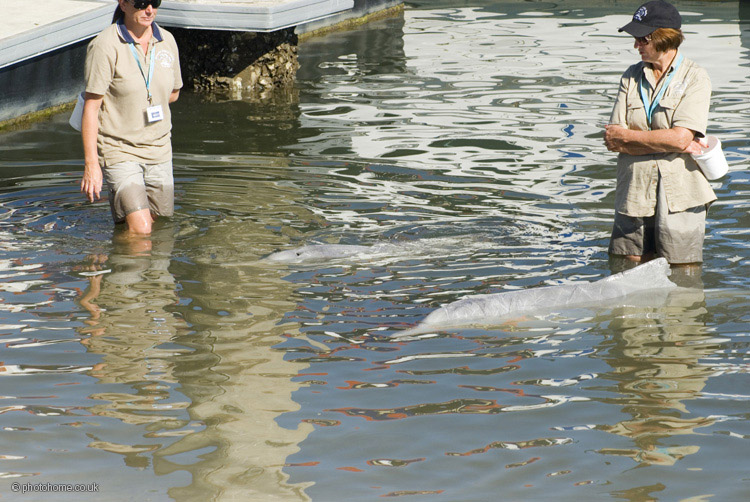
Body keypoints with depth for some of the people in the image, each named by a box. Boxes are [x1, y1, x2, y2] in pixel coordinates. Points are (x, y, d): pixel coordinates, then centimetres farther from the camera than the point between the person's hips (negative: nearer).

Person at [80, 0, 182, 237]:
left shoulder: (167, 41, 3)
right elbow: (91, 106, -14)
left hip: (159, 151, 6)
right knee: (140, 231, -15)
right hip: (119, 152, -6)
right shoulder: (104, 46, -14)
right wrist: (91, 163, -16)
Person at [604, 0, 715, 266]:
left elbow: (680, 138, -15)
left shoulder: (695, 78, -2)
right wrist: (673, 143, -10)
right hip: (634, 193, 4)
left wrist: (626, 136, -6)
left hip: (678, 196, -4)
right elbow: (613, 141, -1)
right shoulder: (631, 77, 10)